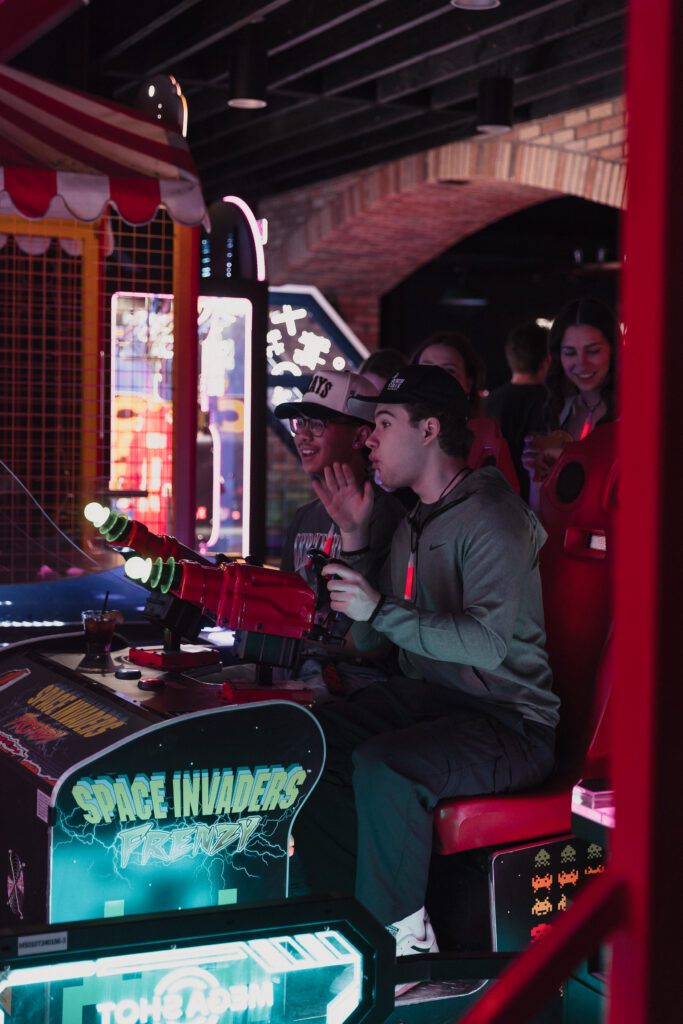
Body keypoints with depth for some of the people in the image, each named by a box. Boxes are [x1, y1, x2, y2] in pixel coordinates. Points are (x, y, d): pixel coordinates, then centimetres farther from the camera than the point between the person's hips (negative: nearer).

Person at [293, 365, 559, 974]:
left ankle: (403, 936, -13)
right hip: (427, 696, 9)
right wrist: (355, 540, 9)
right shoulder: (413, 526, 15)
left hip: (510, 722, -9)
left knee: (382, 765, -32)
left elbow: (487, 642, -27)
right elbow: (370, 641, 16)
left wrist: (381, 608, -27)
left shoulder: (492, 516, -15)